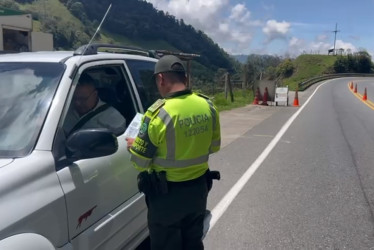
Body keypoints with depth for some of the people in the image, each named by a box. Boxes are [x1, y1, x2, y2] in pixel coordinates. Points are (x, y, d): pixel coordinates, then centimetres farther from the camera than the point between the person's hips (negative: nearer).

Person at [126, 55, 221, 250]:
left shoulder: (159, 113, -23)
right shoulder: (208, 106, -5)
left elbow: (140, 162, -16)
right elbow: (214, 147, 8)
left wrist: (132, 145, 4)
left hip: (167, 194, -5)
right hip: (199, 188, 6)